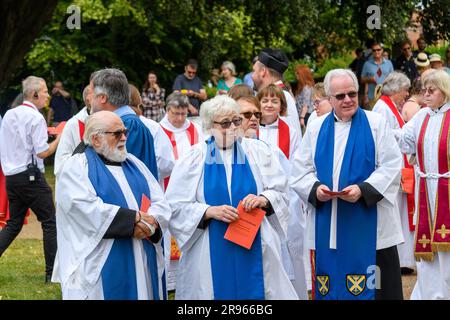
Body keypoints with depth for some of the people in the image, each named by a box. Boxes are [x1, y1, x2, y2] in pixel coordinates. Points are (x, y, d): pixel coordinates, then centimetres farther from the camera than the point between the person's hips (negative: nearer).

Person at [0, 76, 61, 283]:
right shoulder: (35, 118, -12)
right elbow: (42, 152, -16)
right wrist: (59, 139, -5)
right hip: (31, 176, -7)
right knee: (50, 223, 2)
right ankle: (52, 272, 2)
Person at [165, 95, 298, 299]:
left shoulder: (257, 151, 5)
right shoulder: (194, 157, 1)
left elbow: (280, 192, 5)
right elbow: (176, 206, -4)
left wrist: (263, 199, -16)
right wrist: (210, 211, -18)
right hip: (212, 252, -1)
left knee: (255, 292, 1)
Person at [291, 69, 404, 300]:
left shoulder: (375, 124, 3)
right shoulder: (316, 128, 11)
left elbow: (392, 166, -4)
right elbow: (301, 172, 10)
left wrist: (363, 189, -18)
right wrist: (315, 188, -12)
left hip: (369, 228, -2)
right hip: (327, 227, 2)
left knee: (375, 289, -3)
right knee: (332, 287, 3)